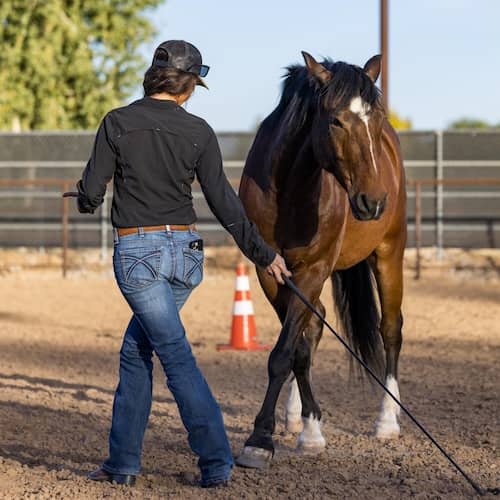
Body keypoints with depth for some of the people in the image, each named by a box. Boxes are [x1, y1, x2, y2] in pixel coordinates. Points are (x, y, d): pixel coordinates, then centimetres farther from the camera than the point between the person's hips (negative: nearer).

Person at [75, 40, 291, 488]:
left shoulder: (118, 122, -6)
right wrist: (264, 254, 5)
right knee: (135, 350, 17)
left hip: (136, 252, -4)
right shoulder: (199, 132, -1)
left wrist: (88, 200, 20)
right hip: (185, 251, 4)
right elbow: (224, 203, -2)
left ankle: (217, 463, -9)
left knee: (178, 358, -4)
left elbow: (91, 191, -5)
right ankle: (123, 460, 19)